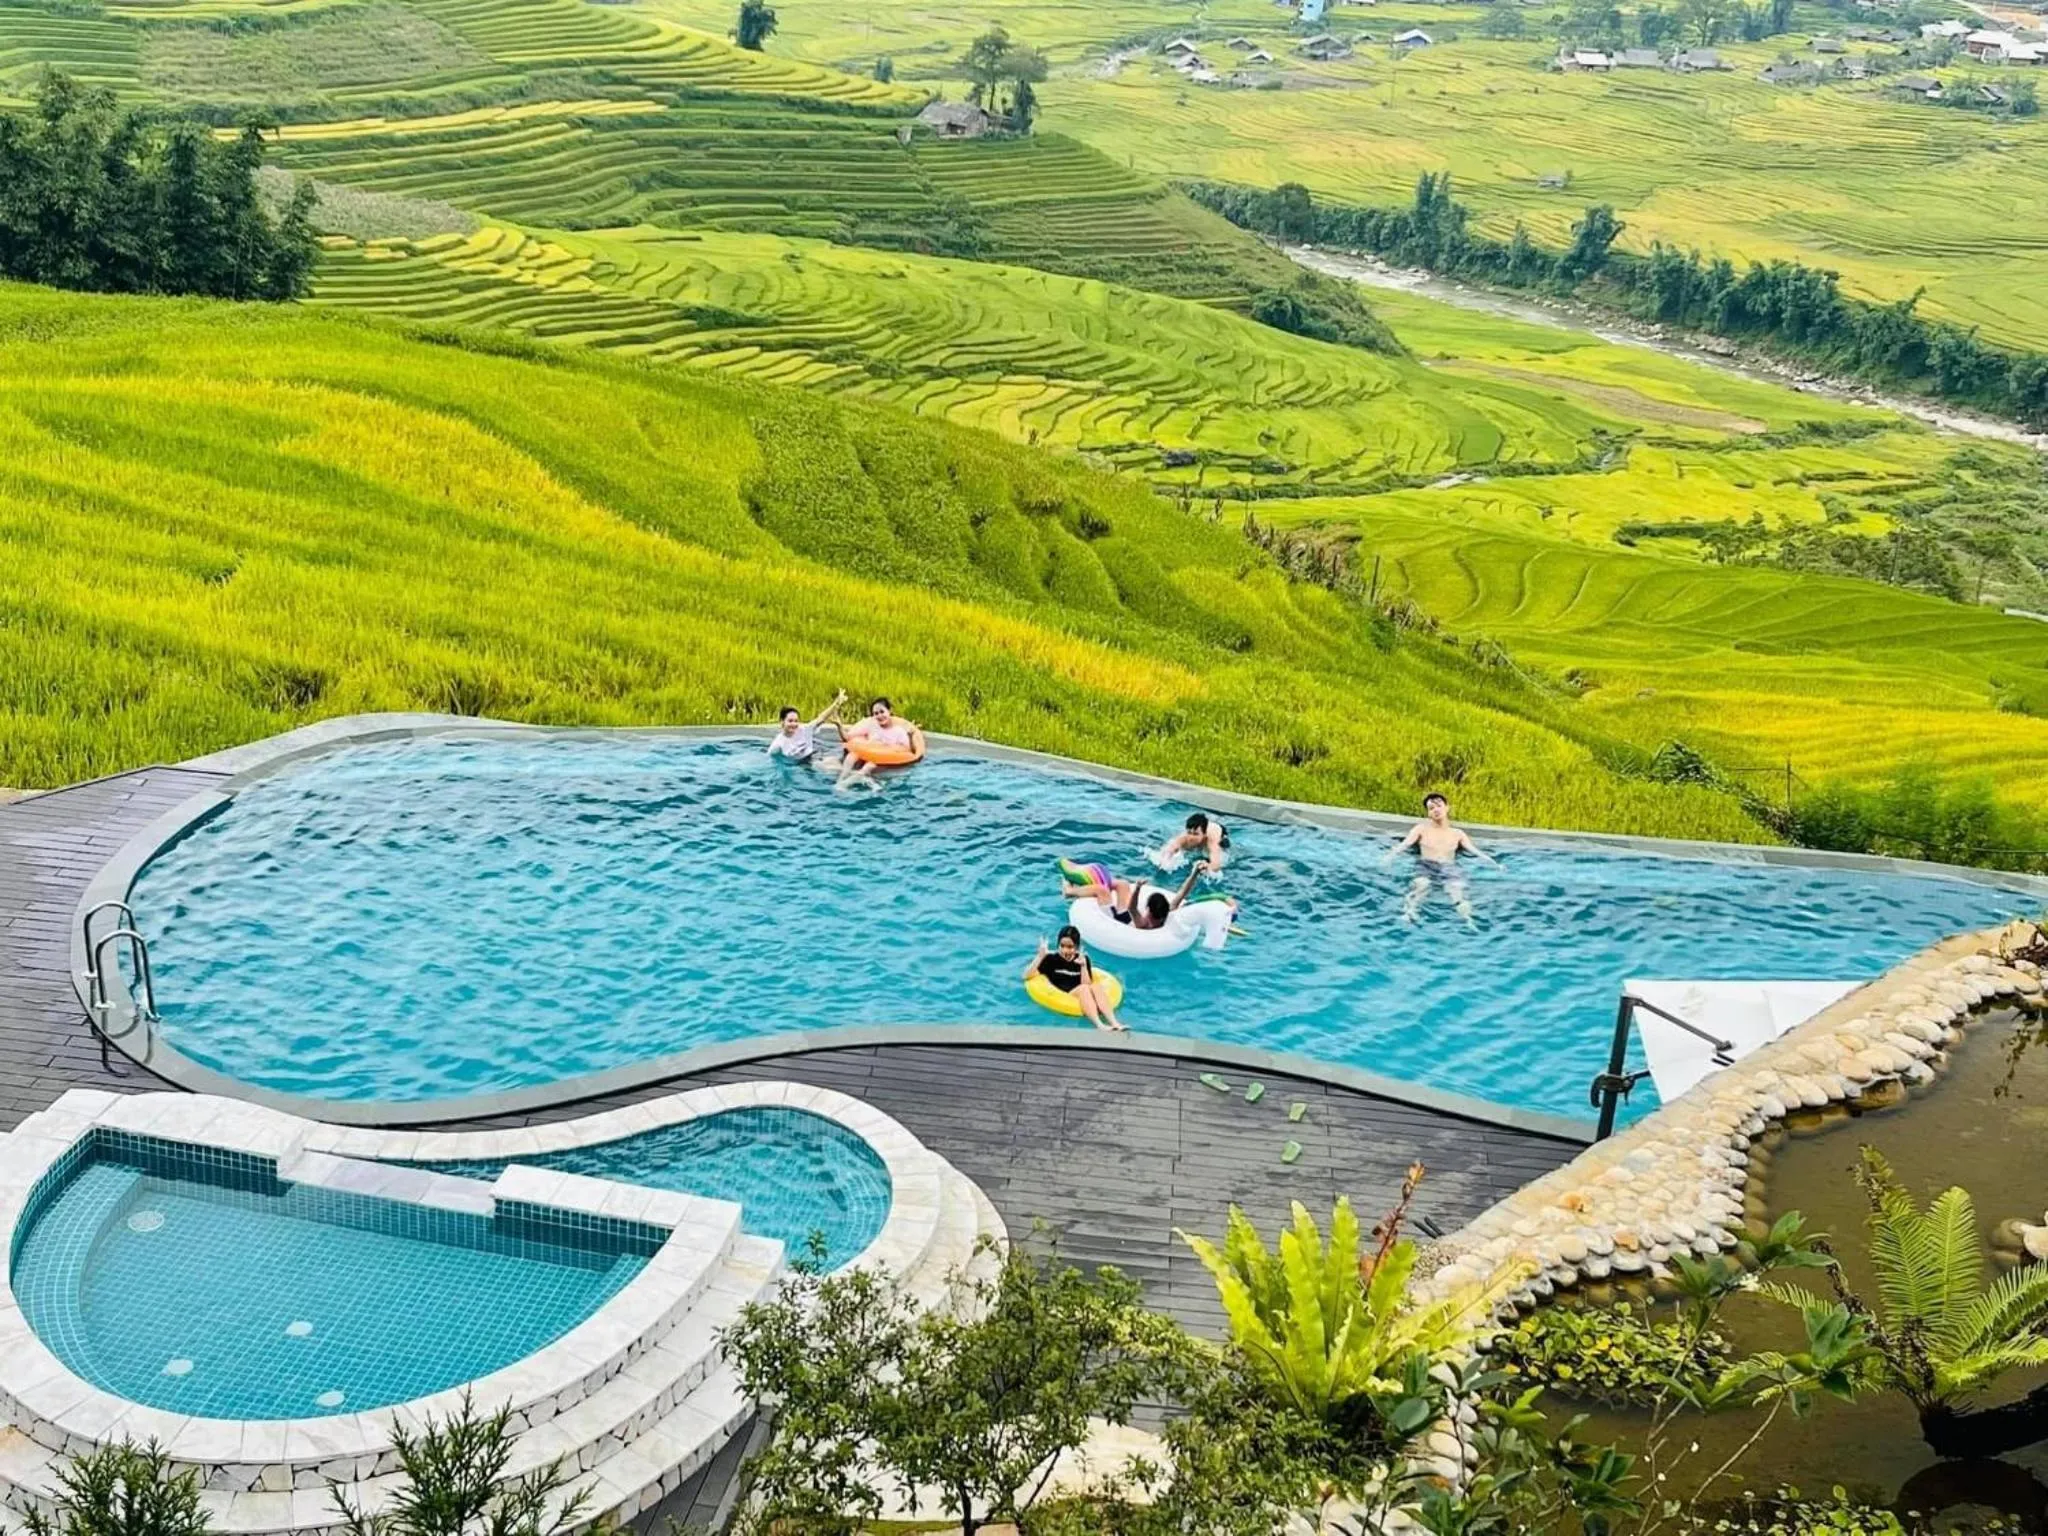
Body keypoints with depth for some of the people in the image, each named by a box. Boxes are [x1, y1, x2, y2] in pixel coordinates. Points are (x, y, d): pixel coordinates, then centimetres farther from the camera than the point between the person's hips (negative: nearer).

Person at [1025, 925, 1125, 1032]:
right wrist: (1040, 956, -8)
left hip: (1083, 1000, 3)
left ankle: (1114, 1023, -44)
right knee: (1083, 988, -31)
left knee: (1097, 986, -27)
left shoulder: (1083, 959, 15)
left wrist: (1083, 965, -9)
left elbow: (1087, 984, 3)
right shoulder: (1052, 959, 10)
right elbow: (1027, 976, 0)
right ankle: (1099, 1025, -53)